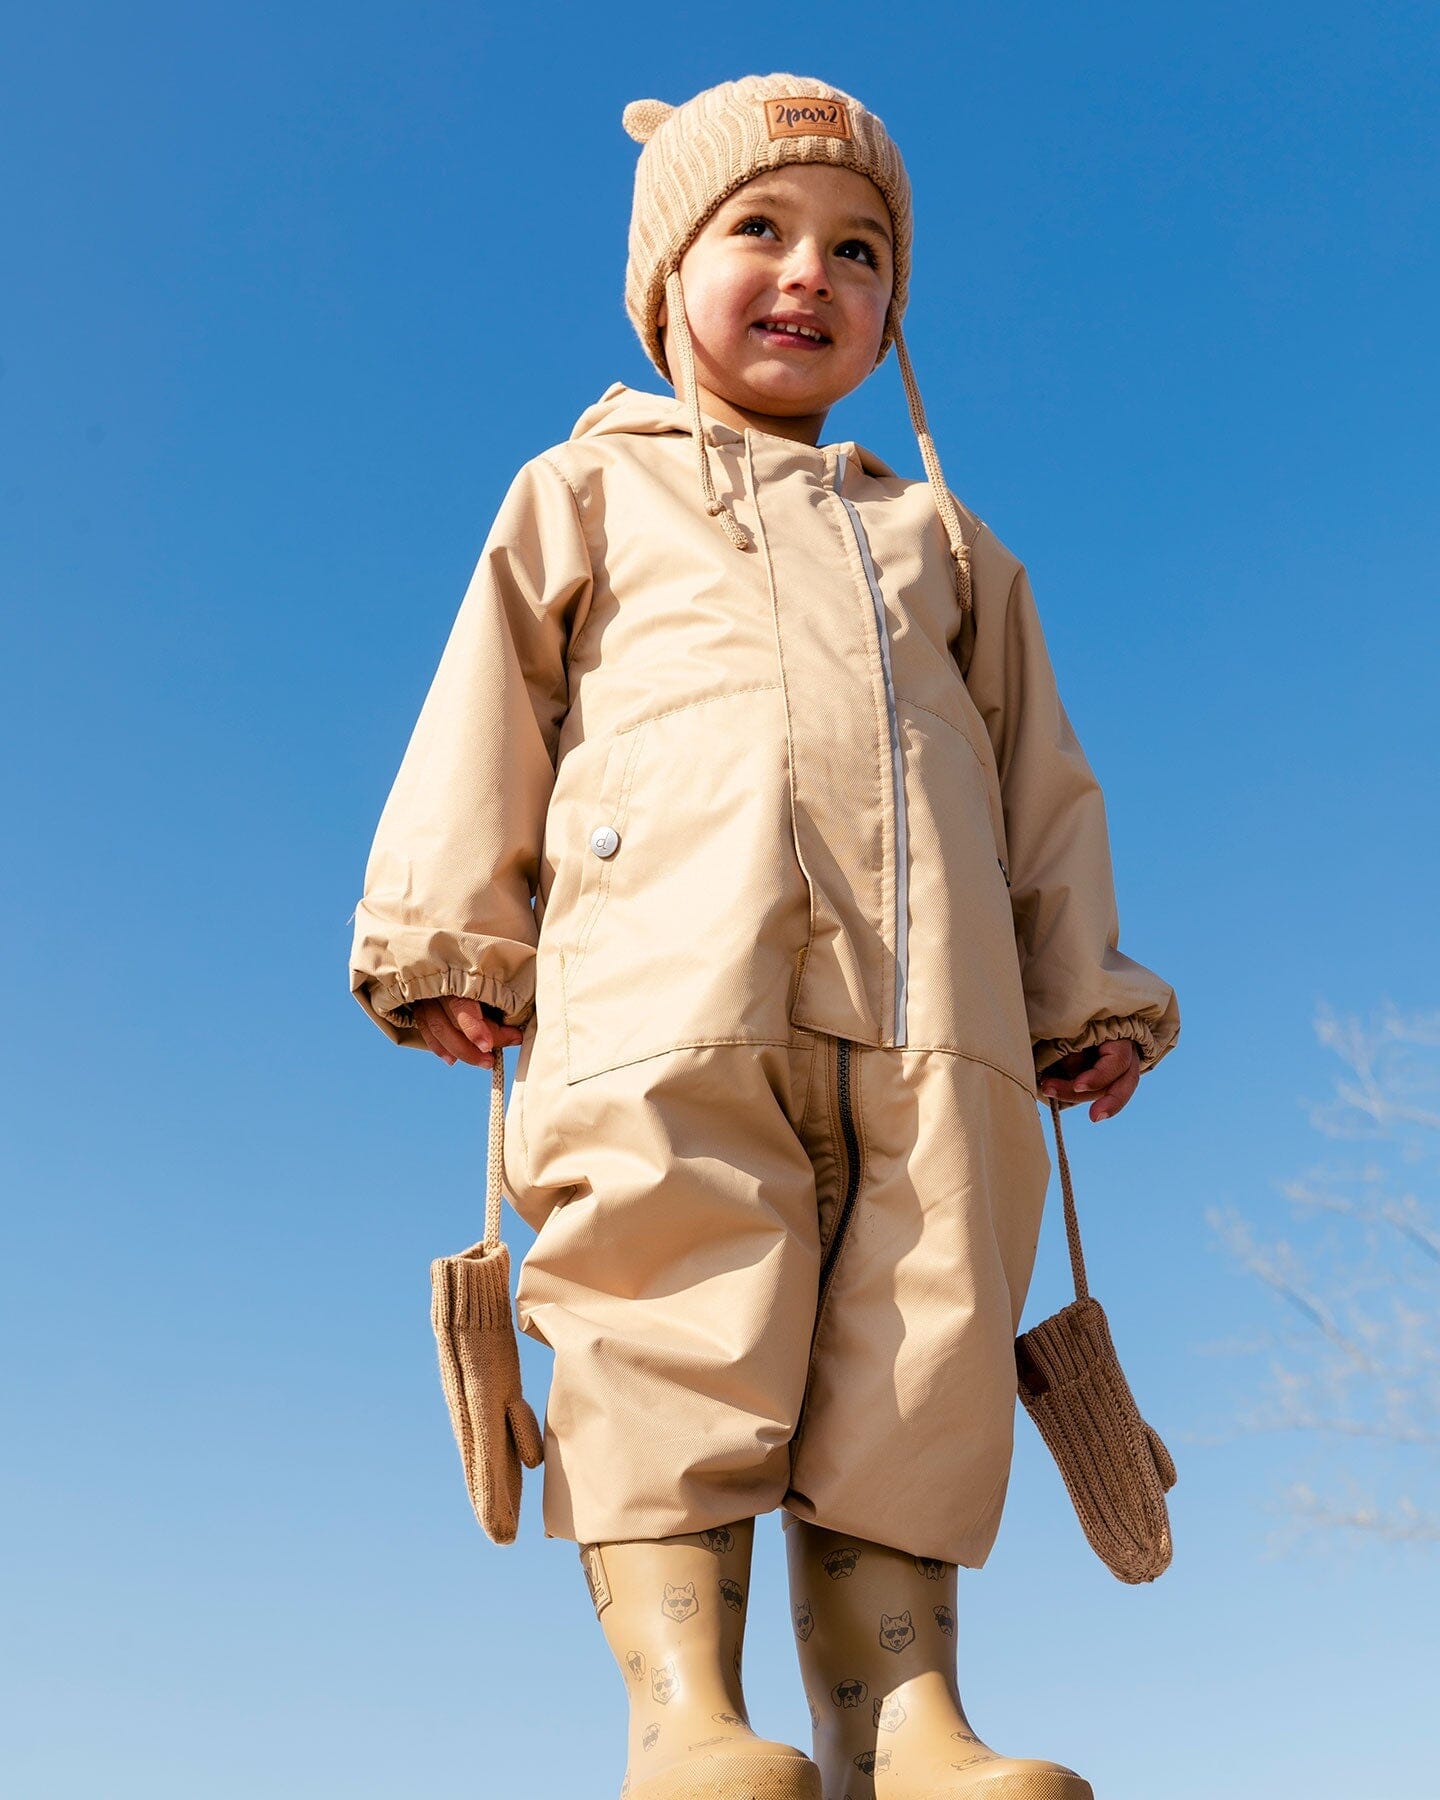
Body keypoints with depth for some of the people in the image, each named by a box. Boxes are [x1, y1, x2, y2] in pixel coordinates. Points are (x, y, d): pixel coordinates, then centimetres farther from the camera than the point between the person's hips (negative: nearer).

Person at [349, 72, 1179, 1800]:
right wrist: (447, 930, 3)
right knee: (680, 1331, -14)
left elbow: (1043, 786, 27)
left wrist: (1086, 993, 17)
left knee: (919, 1346, -7)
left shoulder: (945, 541, 33)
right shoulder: (592, 488, 25)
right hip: (668, 1003, -2)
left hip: (933, 1017, 3)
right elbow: (487, 706, 14)